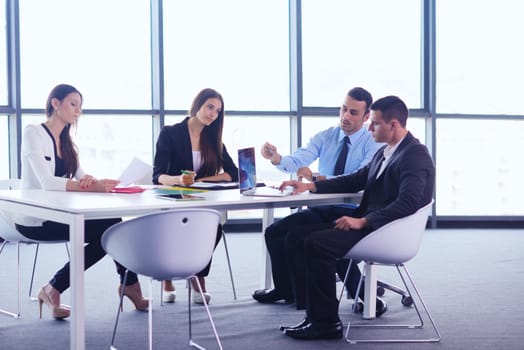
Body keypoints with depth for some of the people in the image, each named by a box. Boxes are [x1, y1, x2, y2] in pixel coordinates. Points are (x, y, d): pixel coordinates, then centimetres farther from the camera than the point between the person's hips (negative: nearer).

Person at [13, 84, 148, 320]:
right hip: (33, 219, -8)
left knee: (110, 226, -14)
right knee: (106, 230, -21)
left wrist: (89, 180, -22)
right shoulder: (33, 133, -10)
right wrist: (91, 187, -35)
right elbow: (46, 182, -24)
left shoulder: (65, 141, 16)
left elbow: (80, 176, 4)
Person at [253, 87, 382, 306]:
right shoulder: (325, 137, 7)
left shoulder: (373, 143, -9)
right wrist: (277, 159, -32)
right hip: (322, 209, 6)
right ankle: (286, 290, 16)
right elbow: (298, 160, -8)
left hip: (353, 212, -6)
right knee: (275, 232, -4)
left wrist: (316, 179, -33)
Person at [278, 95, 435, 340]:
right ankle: (314, 313, -5)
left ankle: (326, 322, -12)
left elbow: (408, 204, -24)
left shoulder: (416, 155, -13)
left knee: (317, 243, -25)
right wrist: (310, 186, 10)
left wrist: (362, 221, -28)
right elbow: (355, 180, 23)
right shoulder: (384, 153, 17)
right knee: (298, 236, -1)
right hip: (367, 223, 10)